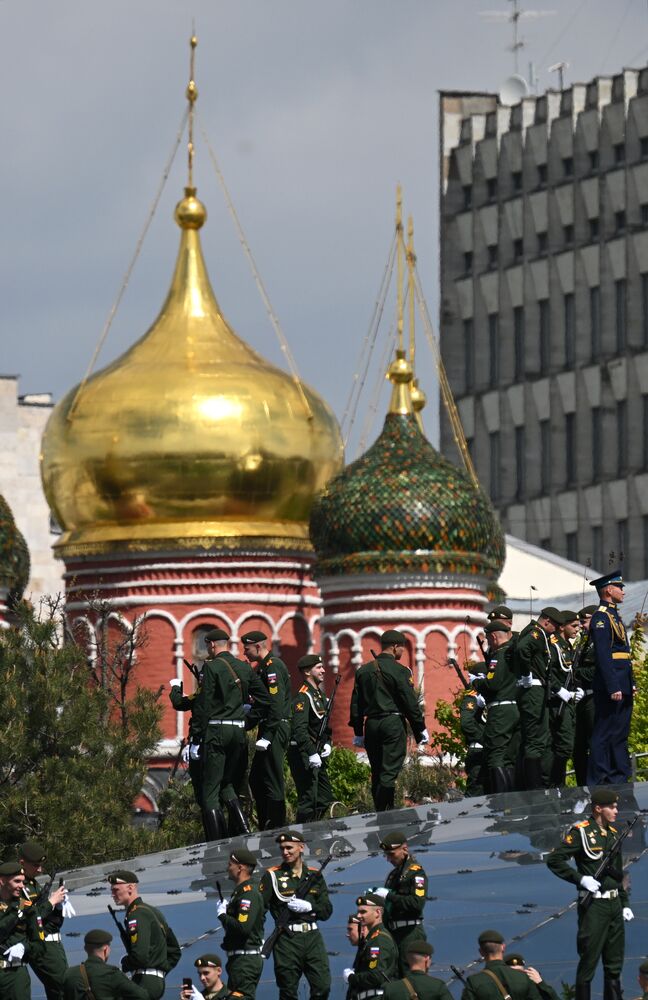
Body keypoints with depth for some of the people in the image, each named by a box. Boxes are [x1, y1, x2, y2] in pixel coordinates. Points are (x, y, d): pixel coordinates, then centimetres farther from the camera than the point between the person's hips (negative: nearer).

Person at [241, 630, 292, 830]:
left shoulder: (273, 667, -14)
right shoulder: (262, 667, 19)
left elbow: (276, 704, -21)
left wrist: (267, 736, -24)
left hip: (275, 730, -11)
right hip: (269, 729, 11)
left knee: (272, 782, -8)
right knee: (256, 780, 13)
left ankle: (276, 829, -6)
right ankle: (265, 827, 17)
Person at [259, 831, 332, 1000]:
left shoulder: (315, 876, 13)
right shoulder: (272, 875, 3)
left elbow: (327, 911, 10)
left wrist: (308, 907, -10)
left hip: (312, 936, 3)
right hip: (287, 940, -3)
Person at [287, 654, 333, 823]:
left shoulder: (320, 695, 17)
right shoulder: (303, 696, -14)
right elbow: (300, 729, -23)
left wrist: (327, 743, 10)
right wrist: (312, 754, -27)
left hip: (317, 755, 10)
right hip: (303, 756, -10)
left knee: (325, 799, 12)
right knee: (309, 802, -10)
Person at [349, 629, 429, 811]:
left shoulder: (363, 671, 10)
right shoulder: (399, 670, -7)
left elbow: (356, 703, 13)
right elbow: (410, 702, -8)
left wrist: (358, 732, 18)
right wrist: (421, 729, 0)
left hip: (371, 725, 6)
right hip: (393, 722, -6)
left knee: (377, 773, 12)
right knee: (389, 772, -7)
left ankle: (380, 813, 13)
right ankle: (385, 813, -13)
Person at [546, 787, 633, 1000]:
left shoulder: (613, 833, 15)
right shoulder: (581, 832, -8)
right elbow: (554, 860, -13)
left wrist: (625, 904, 18)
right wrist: (581, 878, -17)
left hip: (614, 904, 7)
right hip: (593, 906, -7)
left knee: (614, 965, 11)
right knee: (588, 962, -4)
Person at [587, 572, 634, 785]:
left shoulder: (614, 615, 19)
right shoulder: (601, 617, -12)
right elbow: (603, 655, -19)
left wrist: (630, 684, 19)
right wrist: (613, 688, -23)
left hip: (622, 686, 10)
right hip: (610, 685, -10)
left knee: (620, 733, 12)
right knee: (604, 734, -7)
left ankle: (619, 779, 17)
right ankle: (597, 782, -6)